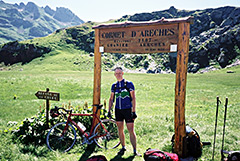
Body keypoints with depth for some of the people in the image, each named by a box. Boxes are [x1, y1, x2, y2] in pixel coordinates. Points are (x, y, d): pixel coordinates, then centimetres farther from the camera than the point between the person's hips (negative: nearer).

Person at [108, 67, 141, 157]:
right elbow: (111, 99, 15)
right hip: (118, 110, 4)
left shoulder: (129, 84, -4)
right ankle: (123, 147, 27)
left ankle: (135, 151, 4)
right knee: (120, 130, 10)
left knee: (131, 131, -5)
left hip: (127, 110, -4)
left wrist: (134, 111, -10)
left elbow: (133, 98, -5)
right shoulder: (114, 86, 8)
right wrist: (109, 110, 7)